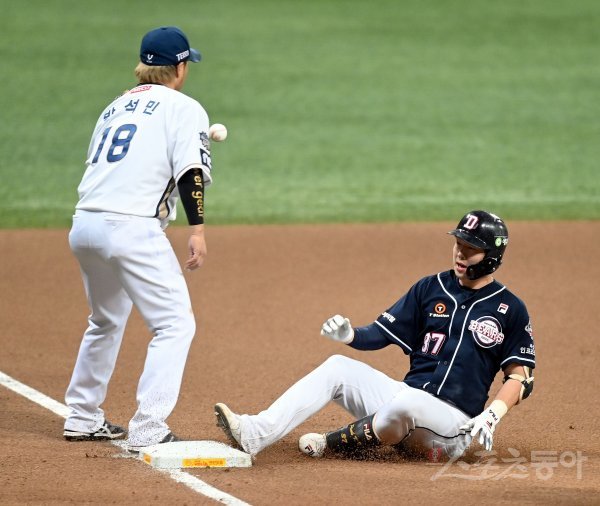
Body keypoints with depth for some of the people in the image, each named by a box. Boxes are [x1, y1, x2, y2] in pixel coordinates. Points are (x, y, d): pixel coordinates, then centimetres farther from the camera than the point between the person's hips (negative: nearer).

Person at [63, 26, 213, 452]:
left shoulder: (116, 107, 22)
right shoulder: (183, 108, 3)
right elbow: (189, 171, -9)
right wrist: (197, 230, -13)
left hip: (84, 224, 8)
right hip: (131, 228, -8)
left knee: (106, 322, 26)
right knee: (175, 324, -2)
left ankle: (83, 418, 30)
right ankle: (148, 430, -11)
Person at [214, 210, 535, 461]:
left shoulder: (510, 309, 0)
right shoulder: (430, 288, 11)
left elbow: (520, 375, -1)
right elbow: (381, 334, 8)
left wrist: (492, 415, -17)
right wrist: (350, 335, -13)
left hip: (454, 426, -5)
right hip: (406, 397, 5)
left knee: (403, 404, -38)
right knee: (337, 367, -14)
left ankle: (333, 443, -14)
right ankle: (254, 434, -27)